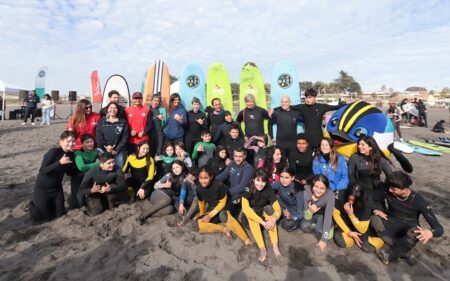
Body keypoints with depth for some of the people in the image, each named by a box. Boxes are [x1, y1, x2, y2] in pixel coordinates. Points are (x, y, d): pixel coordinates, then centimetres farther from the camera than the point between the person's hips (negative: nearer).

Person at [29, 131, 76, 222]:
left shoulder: (71, 154, -6)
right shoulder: (53, 152, -26)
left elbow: (70, 173, 3)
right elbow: (42, 171, -31)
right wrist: (60, 162, -38)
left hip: (57, 187, 6)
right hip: (42, 187, -6)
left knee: (59, 214, 11)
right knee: (41, 217, 5)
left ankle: (49, 203, 39)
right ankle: (32, 204, 33)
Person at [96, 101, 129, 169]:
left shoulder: (123, 122, 5)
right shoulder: (102, 121, 7)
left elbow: (125, 137, -1)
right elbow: (98, 136, 0)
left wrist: (117, 150, -8)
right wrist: (106, 146, -11)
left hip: (118, 150, 0)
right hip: (103, 149, 0)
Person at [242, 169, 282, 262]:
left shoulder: (269, 190, -23)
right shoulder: (248, 189, -29)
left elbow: (277, 209, -24)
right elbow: (245, 208, -40)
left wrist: (274, 218, -47)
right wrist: (262, 222, -46)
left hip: (263, 212, 1)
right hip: (250, 212, -1)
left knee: (269, 209, -29)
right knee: (251, 217, -33)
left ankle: (275, 244, -30)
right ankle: (262, 248, -34)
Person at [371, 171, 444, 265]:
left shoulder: (418, 200, -22)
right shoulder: (386, 190, -18)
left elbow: (439, 228, -22)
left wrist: (430, 232, -46)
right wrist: (375, 209, -22)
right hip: (392, 224, 2)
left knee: (415, 232, -38)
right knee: (375, 219, -30)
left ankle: (389, 254, -16)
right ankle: (404, 251, -20)